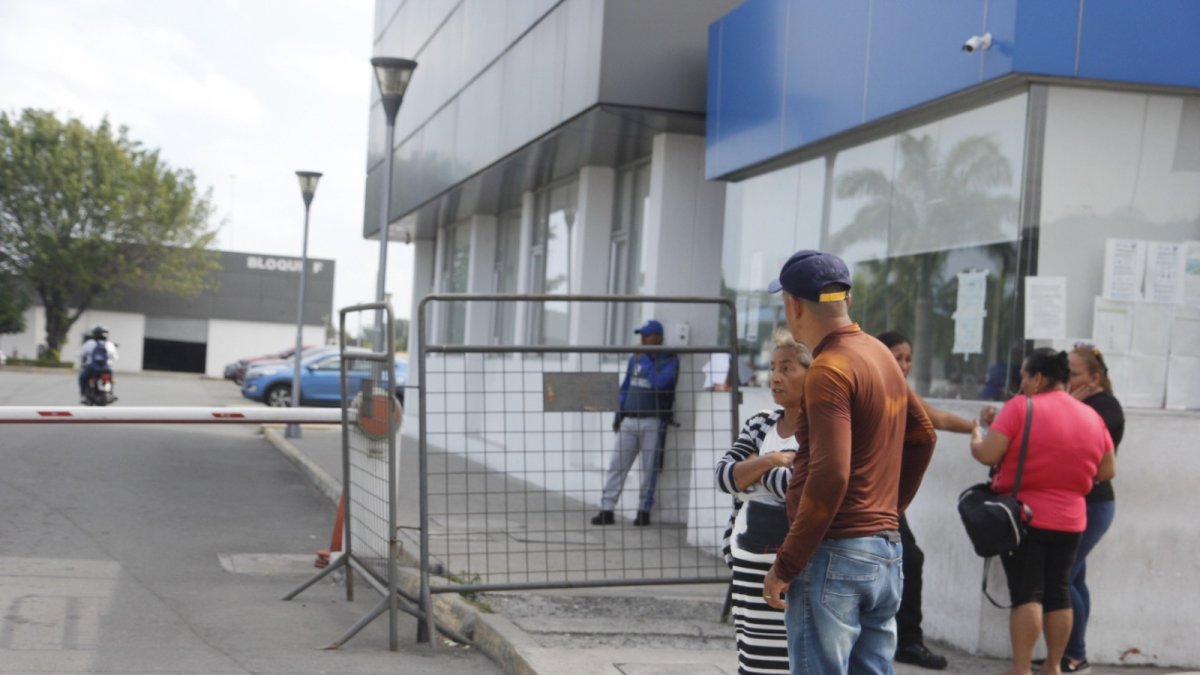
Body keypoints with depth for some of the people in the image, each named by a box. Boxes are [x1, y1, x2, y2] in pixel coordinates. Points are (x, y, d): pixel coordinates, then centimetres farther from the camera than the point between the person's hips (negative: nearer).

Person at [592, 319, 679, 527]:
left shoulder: (669, 360, -3)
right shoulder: (634, 359, 15)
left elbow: (658, 382, -20)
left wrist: (644, 360, -10)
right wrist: (618, 416, 16)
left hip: (653, 422, -5)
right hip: (628, 420, 5)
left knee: (649, 469, 1)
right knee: (617, 465, 0)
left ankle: (644, 510, 10)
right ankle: (607, 510, -1)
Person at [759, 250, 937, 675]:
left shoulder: (829, 369, -15)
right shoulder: (880, 354, 12)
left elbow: (830, 476, -23)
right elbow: (922, 437, 23)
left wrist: (785, 565, -18)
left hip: (835, 553, -9)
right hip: (886, 550, 9)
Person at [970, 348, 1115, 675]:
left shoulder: (1021, 407, -12)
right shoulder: (1092, 417, 5)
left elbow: (988, 455, -16)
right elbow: (1107, 471, 9)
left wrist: (975, 439, 5)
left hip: (1025, 516, -5)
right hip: (1070, 520, 5)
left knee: (1026, 593, -4)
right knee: (1058, 592, 13)